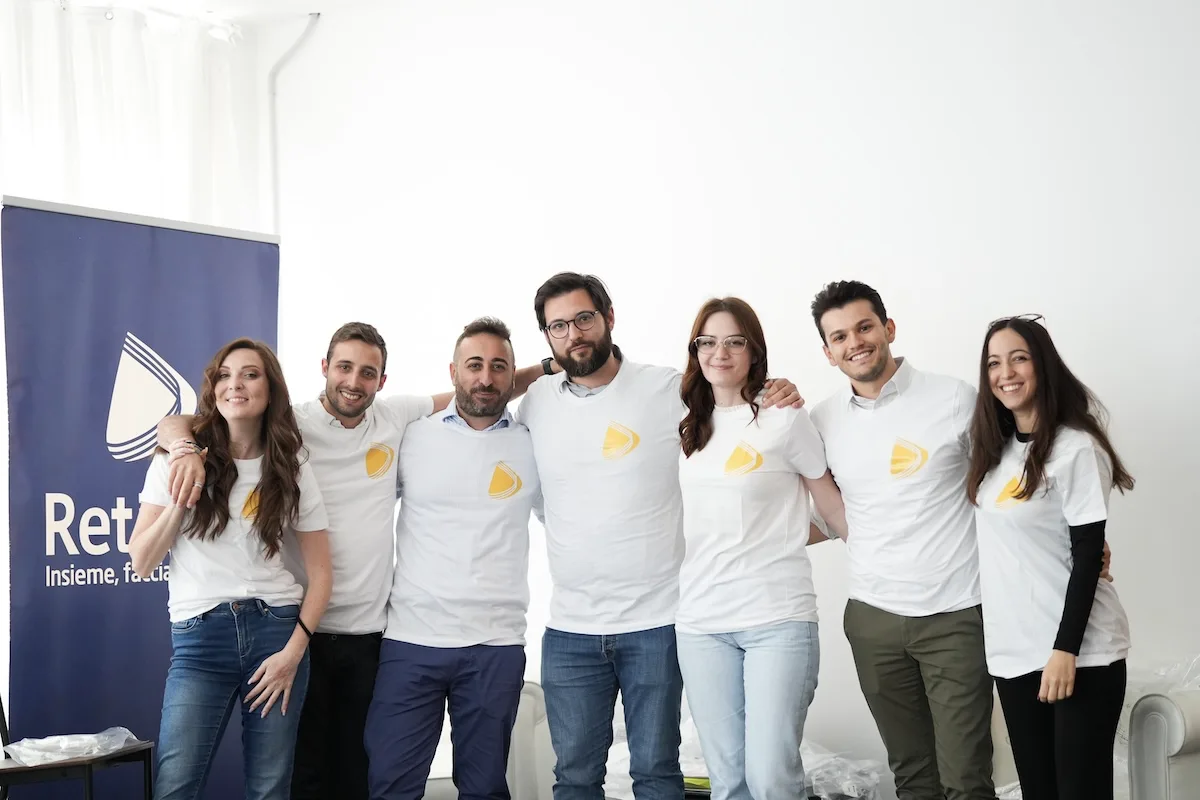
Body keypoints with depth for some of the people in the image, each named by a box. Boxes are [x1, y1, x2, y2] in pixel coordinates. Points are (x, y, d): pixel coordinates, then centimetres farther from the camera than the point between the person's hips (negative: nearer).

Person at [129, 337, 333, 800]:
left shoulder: (293, 470, 6)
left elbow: (320, 573, 6)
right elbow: (141, 563, 3)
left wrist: (294, 650, -5)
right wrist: (180, 500, -10)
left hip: (277, 631, 1)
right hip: (199, 638, -1)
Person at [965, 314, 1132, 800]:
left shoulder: (1076, 450, -10)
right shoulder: (995, 450, 10)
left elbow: (1088, 556, -13)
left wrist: (1066, 650, -18)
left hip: (1080, 653, -7)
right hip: (1012, 652, 7)